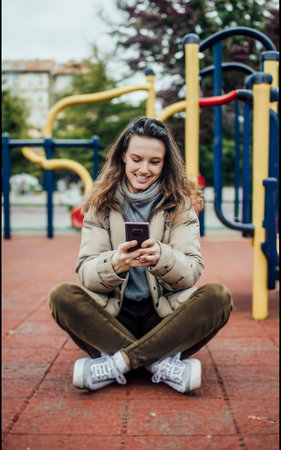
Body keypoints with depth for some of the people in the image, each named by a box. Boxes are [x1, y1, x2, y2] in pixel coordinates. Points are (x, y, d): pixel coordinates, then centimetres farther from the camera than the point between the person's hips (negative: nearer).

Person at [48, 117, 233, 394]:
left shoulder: (180, 204, 3)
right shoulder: (101, 204, 4)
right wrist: (114, 264, -30)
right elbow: (85, 271, -6)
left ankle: (118, 361, -26)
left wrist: (162, 258, -32)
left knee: (218, 297, -27)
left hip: (164, 315, 0)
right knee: (61, 296, -26)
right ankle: (160, 362, -27)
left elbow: (193, 270, -8)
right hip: (115, 315, 0)